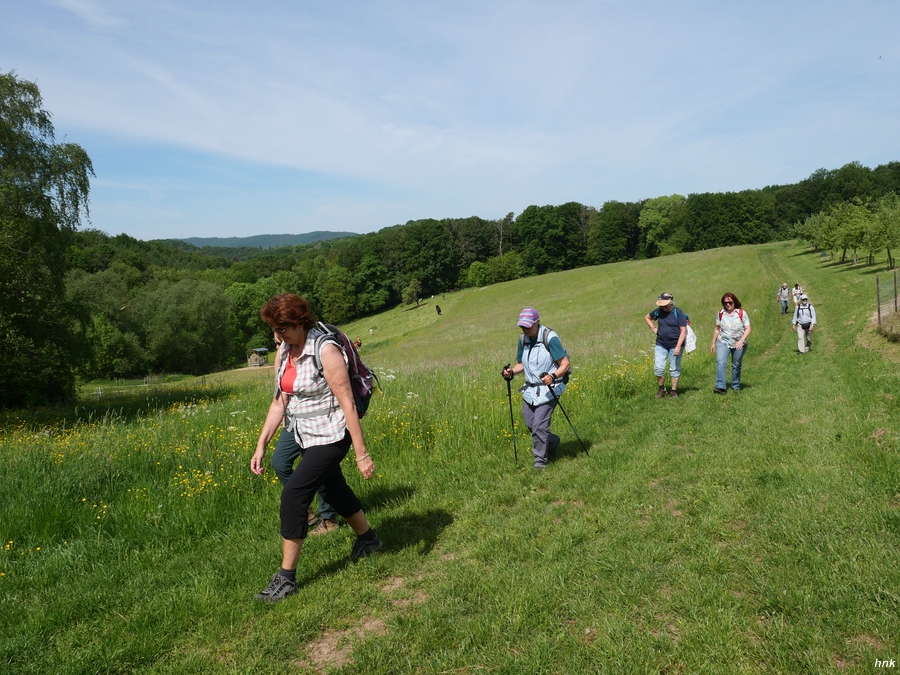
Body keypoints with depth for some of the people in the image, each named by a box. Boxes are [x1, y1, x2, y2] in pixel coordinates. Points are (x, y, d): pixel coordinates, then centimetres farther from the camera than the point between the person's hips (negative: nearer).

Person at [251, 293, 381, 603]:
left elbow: (348, 403, -22)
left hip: (330, 437, -8)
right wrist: (261, 446, 1)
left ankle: (286, 578, 1)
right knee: (334, 489, 22)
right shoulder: (285, 352, 1)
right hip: (305, 438, 9)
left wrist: (362, 453, -22)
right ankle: (368, 540, 46)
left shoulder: (325, 350, -22)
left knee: (293, 494, -14)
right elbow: (279, 402, 6)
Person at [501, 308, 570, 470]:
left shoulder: (550, 338, -17)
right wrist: (512, 372, -7)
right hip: (529, 389, 7)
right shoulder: (523, 339, 3)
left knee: (539, 426, -9)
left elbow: (565, 364, -16)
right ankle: (552, 441, 40)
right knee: (530, 424, 12)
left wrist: (552, 376, -34)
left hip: (548, 389, -7)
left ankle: (540, 461, 9)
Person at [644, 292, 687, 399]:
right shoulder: (659, 311, 2)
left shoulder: (679, 314, -11)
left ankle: (674, 391, 17)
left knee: (675, 369, 5)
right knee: (658, 368, -1)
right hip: (661, 345, 3)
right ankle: (661, 389, 17)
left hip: (675, 346, -3)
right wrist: (653, 328, 6)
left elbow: (683, 331, -14)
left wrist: (678, 347, -20)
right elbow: (647, 317, 21)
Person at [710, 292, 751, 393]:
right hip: (723, 342, 1)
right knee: (720, 362, -19)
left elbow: (747, 329, -8)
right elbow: (717, 329, 10)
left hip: (739, 344, -1)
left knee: (736, 365, 10)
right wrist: (713, 343, 11)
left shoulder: (741, 313, -6)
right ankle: (720, 386, -23)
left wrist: (741, 340, -23)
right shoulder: (720, 313, 2)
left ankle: (736, 386, 28)